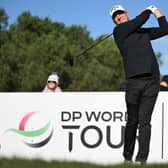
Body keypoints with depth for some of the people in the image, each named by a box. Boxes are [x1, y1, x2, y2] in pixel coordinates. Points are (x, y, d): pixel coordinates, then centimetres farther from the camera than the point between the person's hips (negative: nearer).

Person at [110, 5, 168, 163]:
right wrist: (147, 11, 17)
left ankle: (141, 158, -7)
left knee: (144, 121, -5)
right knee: (132, 121, 2)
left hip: (152, 81, 2)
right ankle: (127, 157, 16)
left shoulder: (144, 32, 24)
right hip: (133, 81, -2)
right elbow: (139, 21, -1)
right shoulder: (119, 31, 8)